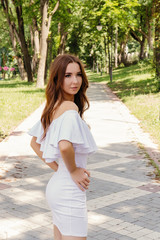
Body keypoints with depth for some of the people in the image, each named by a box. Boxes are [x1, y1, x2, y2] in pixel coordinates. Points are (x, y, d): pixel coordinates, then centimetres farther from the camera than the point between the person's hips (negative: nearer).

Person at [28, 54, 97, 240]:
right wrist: (73, 170, -20)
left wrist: (57, 168, 12)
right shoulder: (70, 108, -21)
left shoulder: (52, 108, 6)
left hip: (56, 185, 9)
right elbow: (64, 146, -38)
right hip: (70, 191, -9)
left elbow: (34, 143, 16)